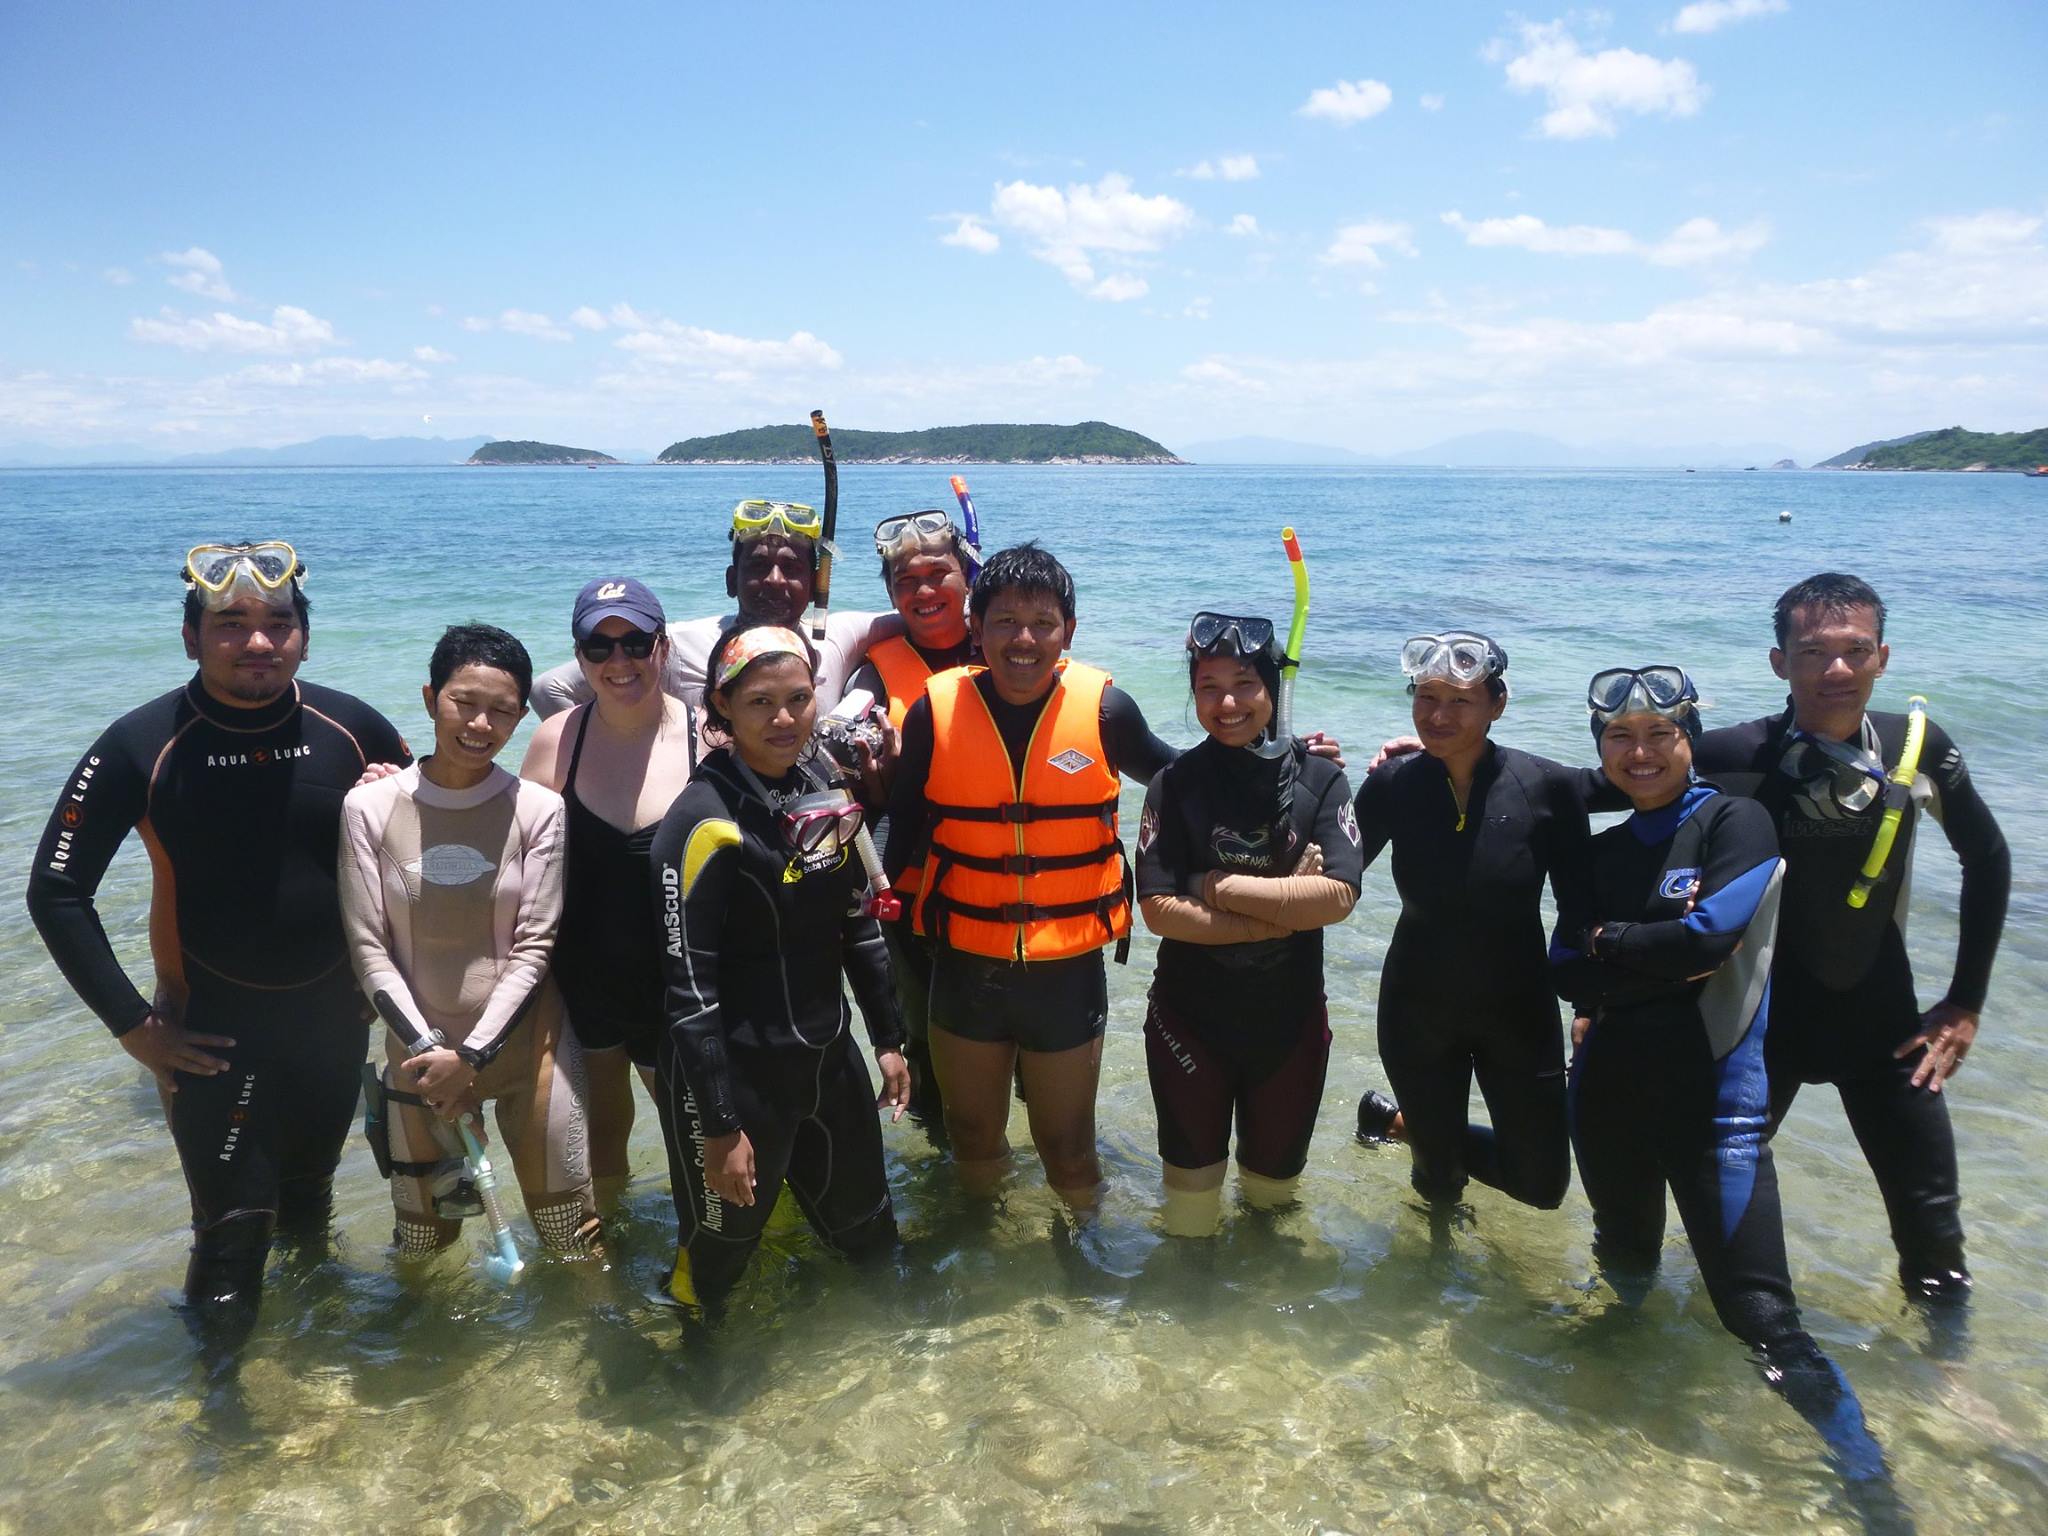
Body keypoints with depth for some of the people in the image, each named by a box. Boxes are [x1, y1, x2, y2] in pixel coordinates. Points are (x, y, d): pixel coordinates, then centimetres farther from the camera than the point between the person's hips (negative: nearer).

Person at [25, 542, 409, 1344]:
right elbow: (57, 893, -9)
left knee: (311, 1197, 22)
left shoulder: (352, 729, -10)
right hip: (212, 1030, -3)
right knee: (232, 1231, 0)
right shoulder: (139, 747, -16)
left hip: (334, 1015, 3)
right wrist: (132, 1024, -11)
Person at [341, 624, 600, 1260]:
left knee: (574, 1235, 7)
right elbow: (368, 948, -5)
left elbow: (534, 946, -7)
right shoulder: (370, 807, -6)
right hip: (420, 1050, 1)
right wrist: (425, 1047, -13)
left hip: (524, 1042, -1)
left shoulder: (538, 810, -8)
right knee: (423, 1244, 15)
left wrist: (473, 1053, -14)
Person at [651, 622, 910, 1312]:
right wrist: (717, 1127, -19)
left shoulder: (826, 792, 2)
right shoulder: (706, 821, -20)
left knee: (869, 1238, 22)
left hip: (830, 1060, 7)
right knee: (721, 1254, 13)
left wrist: (887, 1038, 13)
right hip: (738, 1076, -7)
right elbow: (688, 988, -20)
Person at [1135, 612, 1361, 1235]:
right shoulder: (1174, 785, -9)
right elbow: (1160, 910, -18)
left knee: (1274, 1179, 22)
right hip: (1189, 1017, -1)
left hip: (1291, 1017, 1)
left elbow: (1338, 896, -21)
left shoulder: (1319, 779, -7)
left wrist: (1219, 886, -19)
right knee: (1189, 1197, 13)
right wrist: (1285, 911, -19)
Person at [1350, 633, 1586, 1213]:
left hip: (1518, 1011, 0)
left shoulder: (1549, 787, -17)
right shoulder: (1392, 784, -12)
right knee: (1441, 1184, 13)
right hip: (1417, 1009, 0)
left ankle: (1409, 1124, 36)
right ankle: (1402, 1123, 47)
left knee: (1542, 1185, 12)